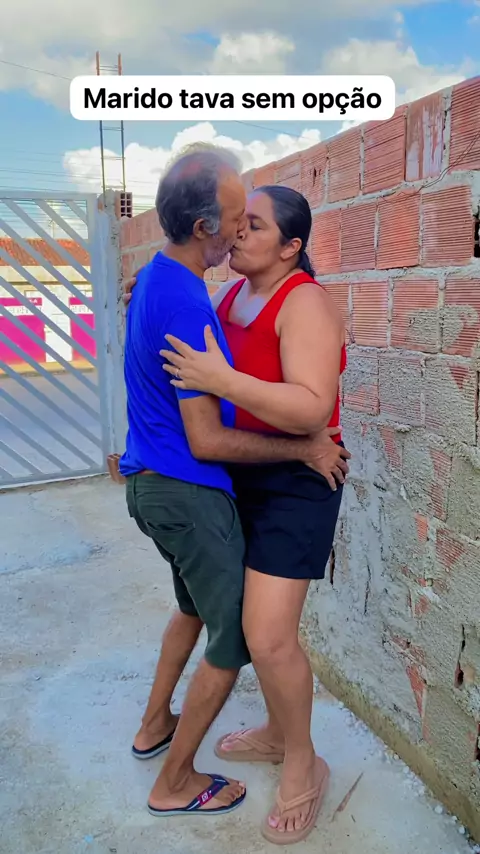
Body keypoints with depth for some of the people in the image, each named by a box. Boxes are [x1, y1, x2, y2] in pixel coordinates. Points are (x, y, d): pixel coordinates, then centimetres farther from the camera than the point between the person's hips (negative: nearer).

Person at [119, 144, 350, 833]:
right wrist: (305, 449, -18)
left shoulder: (155, 278, 6)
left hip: (151, 484, 10)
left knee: (196, 604, 29)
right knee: (234, 640, 6)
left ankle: (155, 724, 45)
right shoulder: (185, 306, -26)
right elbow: (207, 441, -25)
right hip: (189, 494, -10)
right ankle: (175, 783, 23)